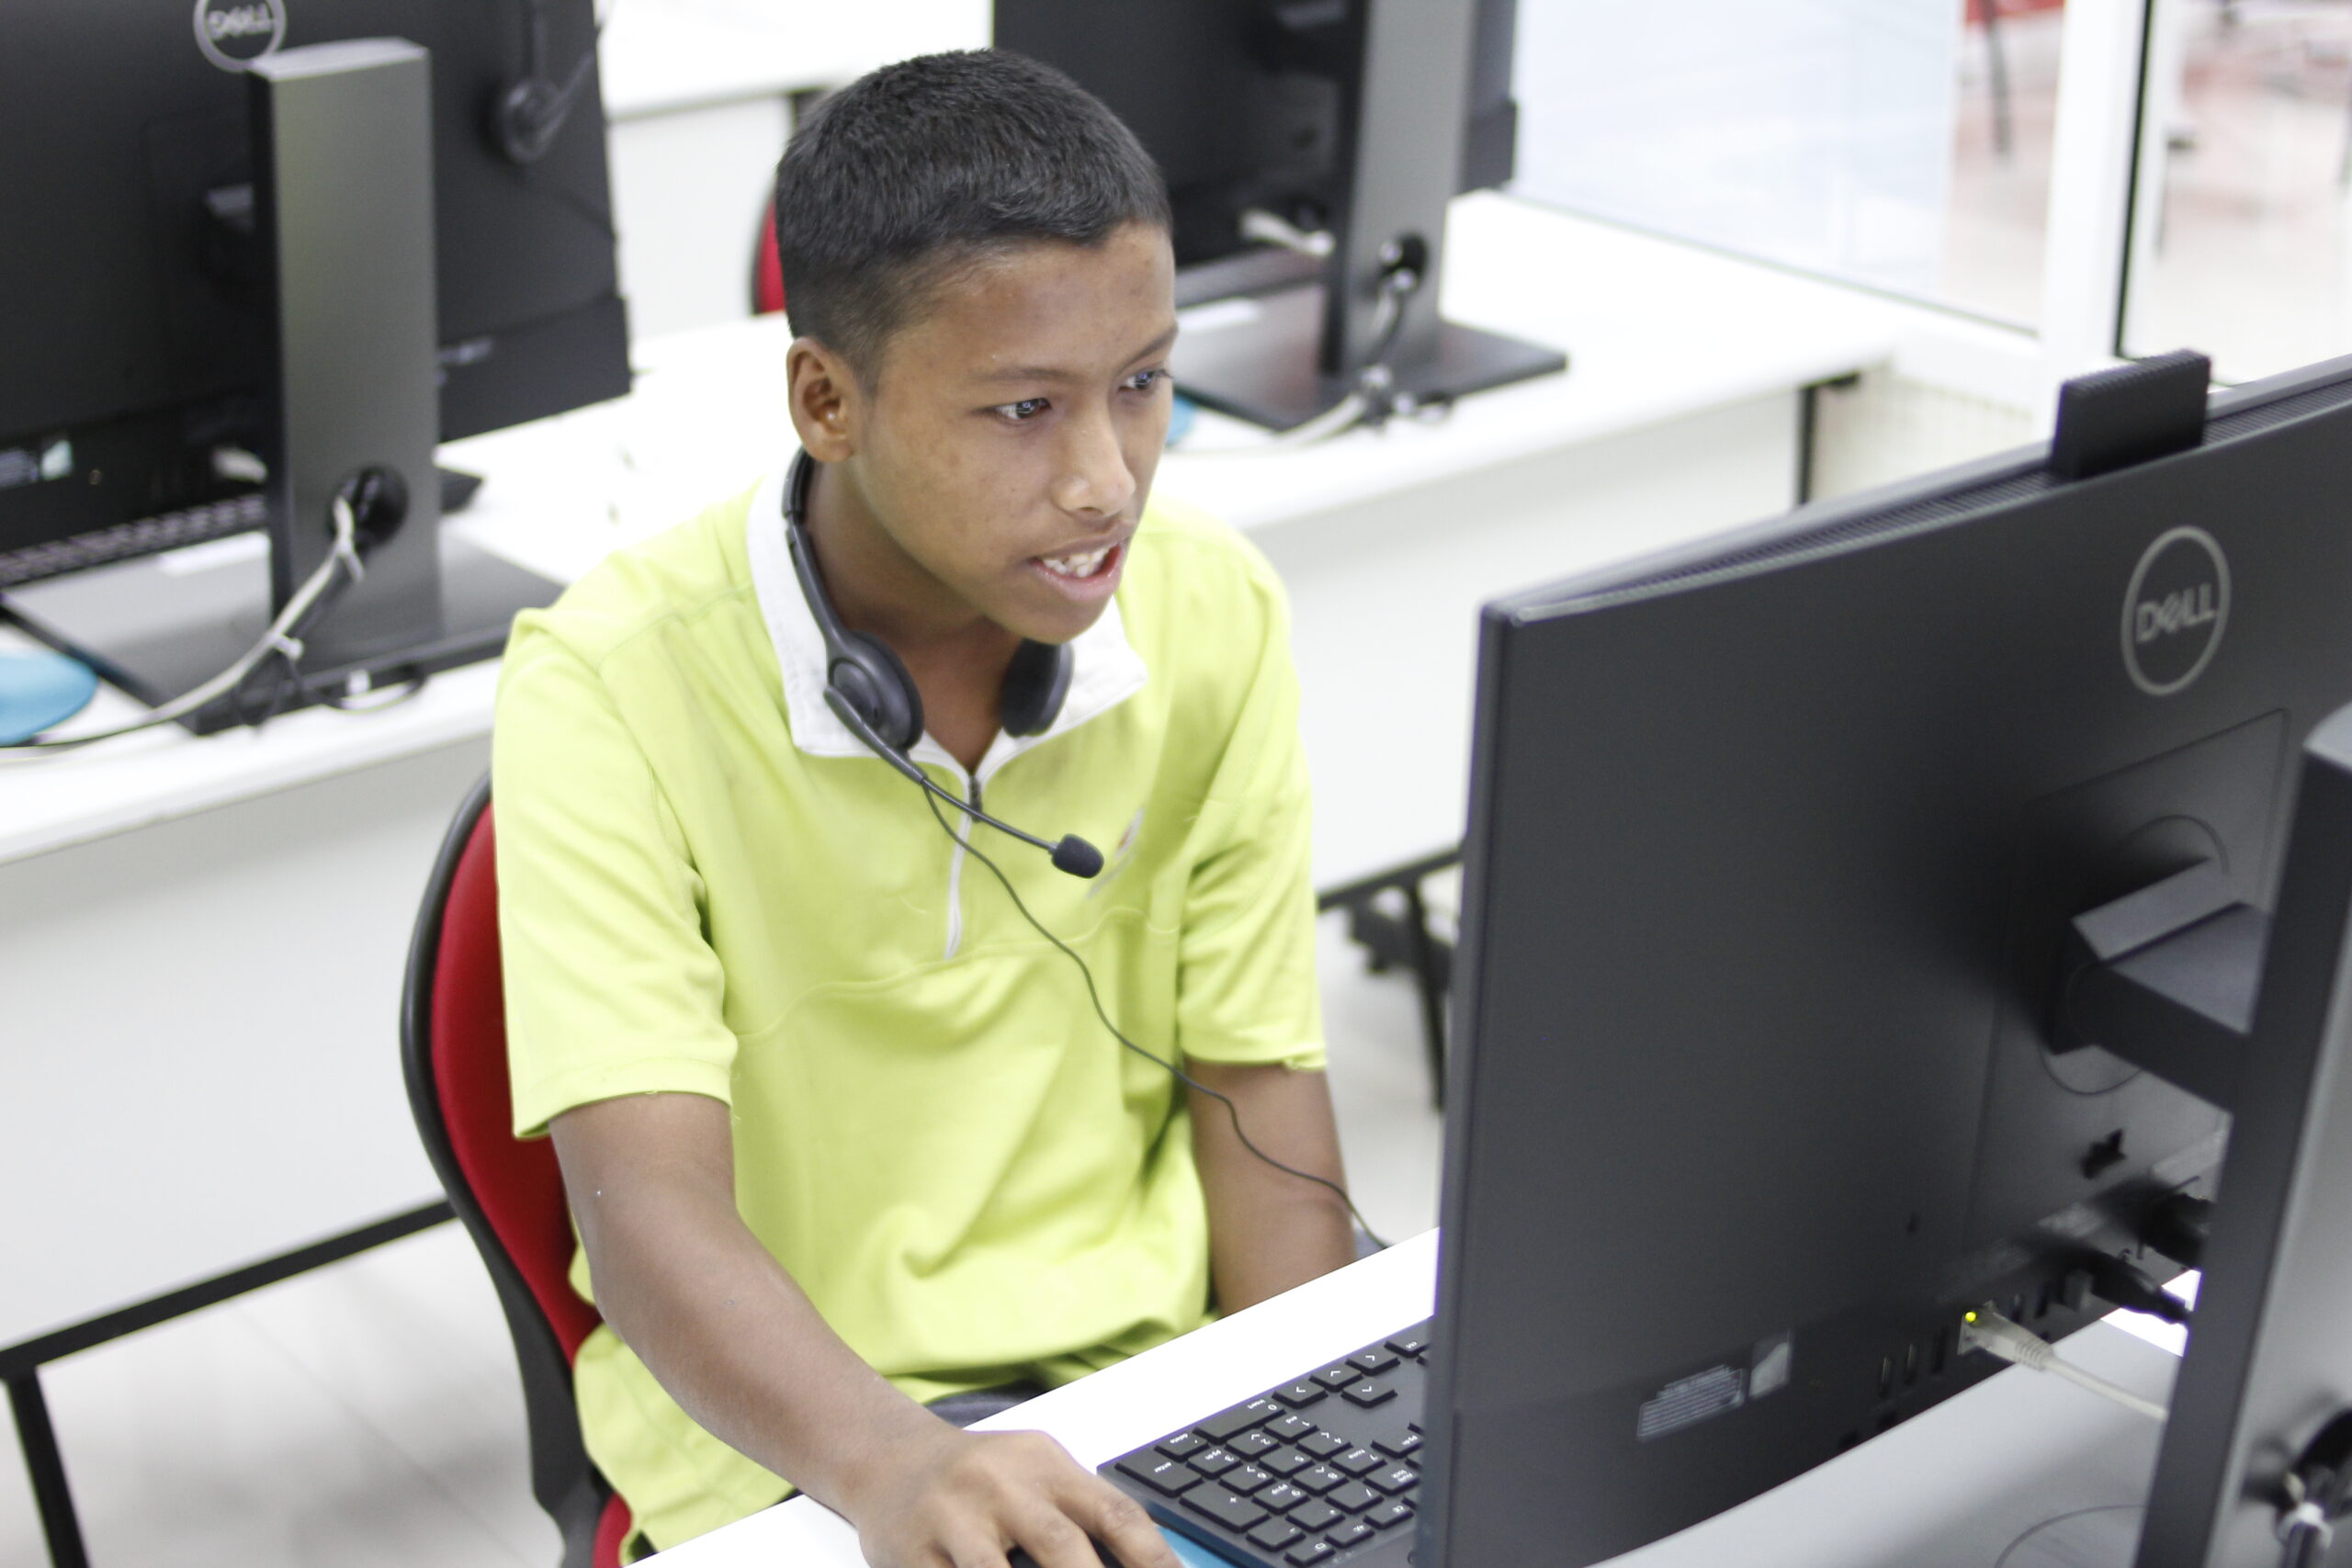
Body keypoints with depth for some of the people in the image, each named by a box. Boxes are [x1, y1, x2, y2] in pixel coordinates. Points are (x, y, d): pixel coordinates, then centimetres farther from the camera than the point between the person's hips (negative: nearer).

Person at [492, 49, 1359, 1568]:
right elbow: (647, 1204, -23)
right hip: (791, 1425, -3)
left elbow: (1260, 1094, 1)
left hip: (1160, 1352, 3)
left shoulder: (1216, 617, -4)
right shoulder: (612, 683, -16)